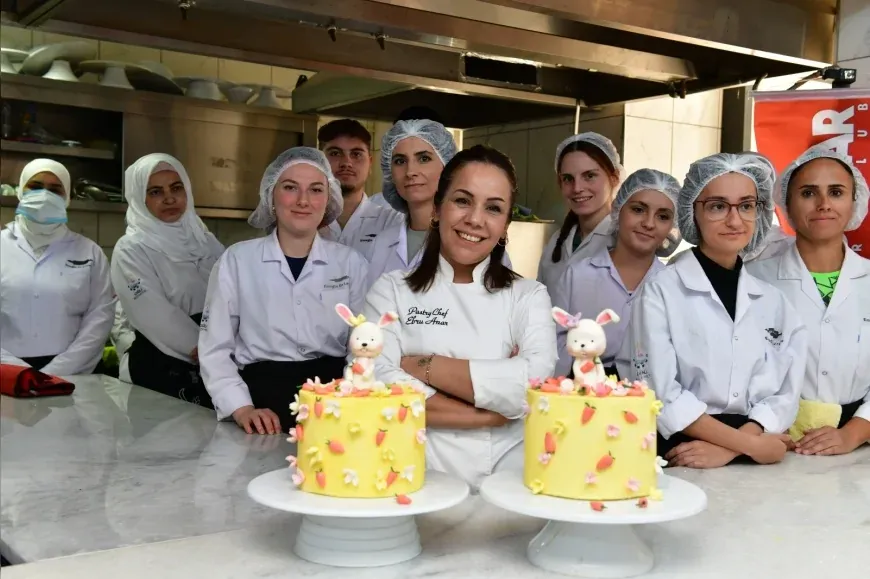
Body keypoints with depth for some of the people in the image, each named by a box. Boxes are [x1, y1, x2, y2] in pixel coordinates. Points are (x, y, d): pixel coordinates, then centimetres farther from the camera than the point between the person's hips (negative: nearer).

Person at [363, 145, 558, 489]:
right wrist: (491, 412, -10)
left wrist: (421, 367, -8)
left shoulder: (529, 296, 9)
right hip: (420, 479, 0)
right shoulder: (390, 291, 7)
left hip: (506, 481, 1)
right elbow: (376, 386, -9)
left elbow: (536, 384, -9)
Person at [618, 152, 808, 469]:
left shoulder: (775, 301, 10)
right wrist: (748, 443, -9)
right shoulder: (660, 291, -2)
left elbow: (783, 395, 5)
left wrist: (728, 449, -11)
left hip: (751, 465, 3)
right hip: (677, 462, -2)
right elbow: (660, 395, -8)